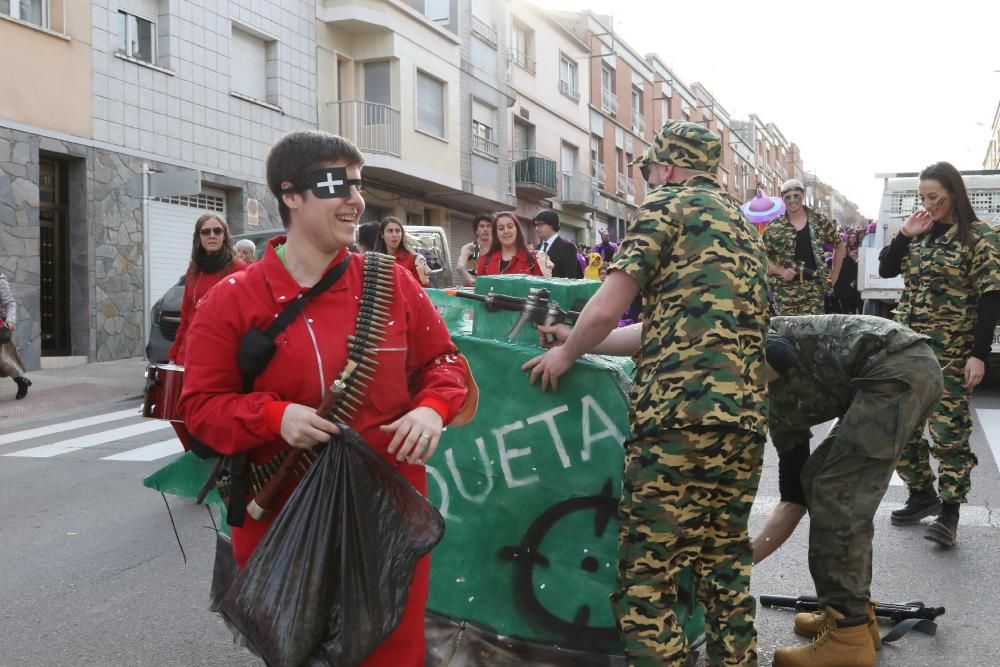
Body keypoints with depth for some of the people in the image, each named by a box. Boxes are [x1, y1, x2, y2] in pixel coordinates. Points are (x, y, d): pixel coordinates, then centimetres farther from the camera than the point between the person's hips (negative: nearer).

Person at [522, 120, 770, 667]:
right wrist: (581, 341, 33)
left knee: (645, 580, -2)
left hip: (680, 416, -8)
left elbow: (605, 310, -5)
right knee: (724, 571, 18)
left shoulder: (667, 204, 3)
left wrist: (566, 355, 14)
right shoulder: (744, 227, 27)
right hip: (745, 420, 8)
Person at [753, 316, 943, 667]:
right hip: (913, 367, 10)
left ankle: (849, 637, 1)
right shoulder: (779, 408, 22)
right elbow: (793, 501, 21)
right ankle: (854, 612, 23)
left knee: (835, 496, -6)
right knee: (817, 481, 16)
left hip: (898, 368, -10)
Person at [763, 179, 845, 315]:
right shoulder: (773, 227, 4)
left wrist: (834, 276, 13)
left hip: (813, 288, 0)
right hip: (784, 290, 0)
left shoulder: (820, 222, 7)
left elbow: (839, 247, 19)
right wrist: (781, 271, -10)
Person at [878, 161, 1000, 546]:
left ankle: (949, 510, 6)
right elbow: (885, 270, 13)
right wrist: (904, 235, -2)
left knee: (949, 431, -3)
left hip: (950, 353, -6)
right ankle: (921, 494, 24)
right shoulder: (920, 234, 11)